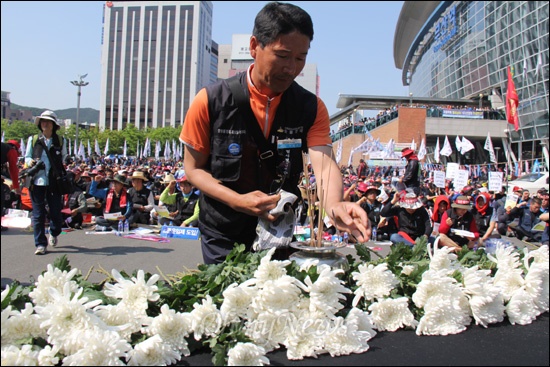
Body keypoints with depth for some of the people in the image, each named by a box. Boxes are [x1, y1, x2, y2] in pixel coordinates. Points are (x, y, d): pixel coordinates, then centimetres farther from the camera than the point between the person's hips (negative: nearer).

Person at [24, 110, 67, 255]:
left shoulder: (60, 141, 8)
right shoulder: (34, 140, 8)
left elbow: (64, 157, 19)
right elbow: (27, 156, 13)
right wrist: (30, 162, -6)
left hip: (54, 182, 0)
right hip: (37, 181, 0)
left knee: (56, 212, 4)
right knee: (38, 214, 0)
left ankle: (54, 233, 35)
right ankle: (40, 244, 8)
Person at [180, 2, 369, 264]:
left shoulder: (312, 108, -8)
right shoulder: (210, 101, -13)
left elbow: (324, 164, -21)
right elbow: (194, 168, -6)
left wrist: (333, 205, -44)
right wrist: (237, 200, -22)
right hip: (223, 235, -2)